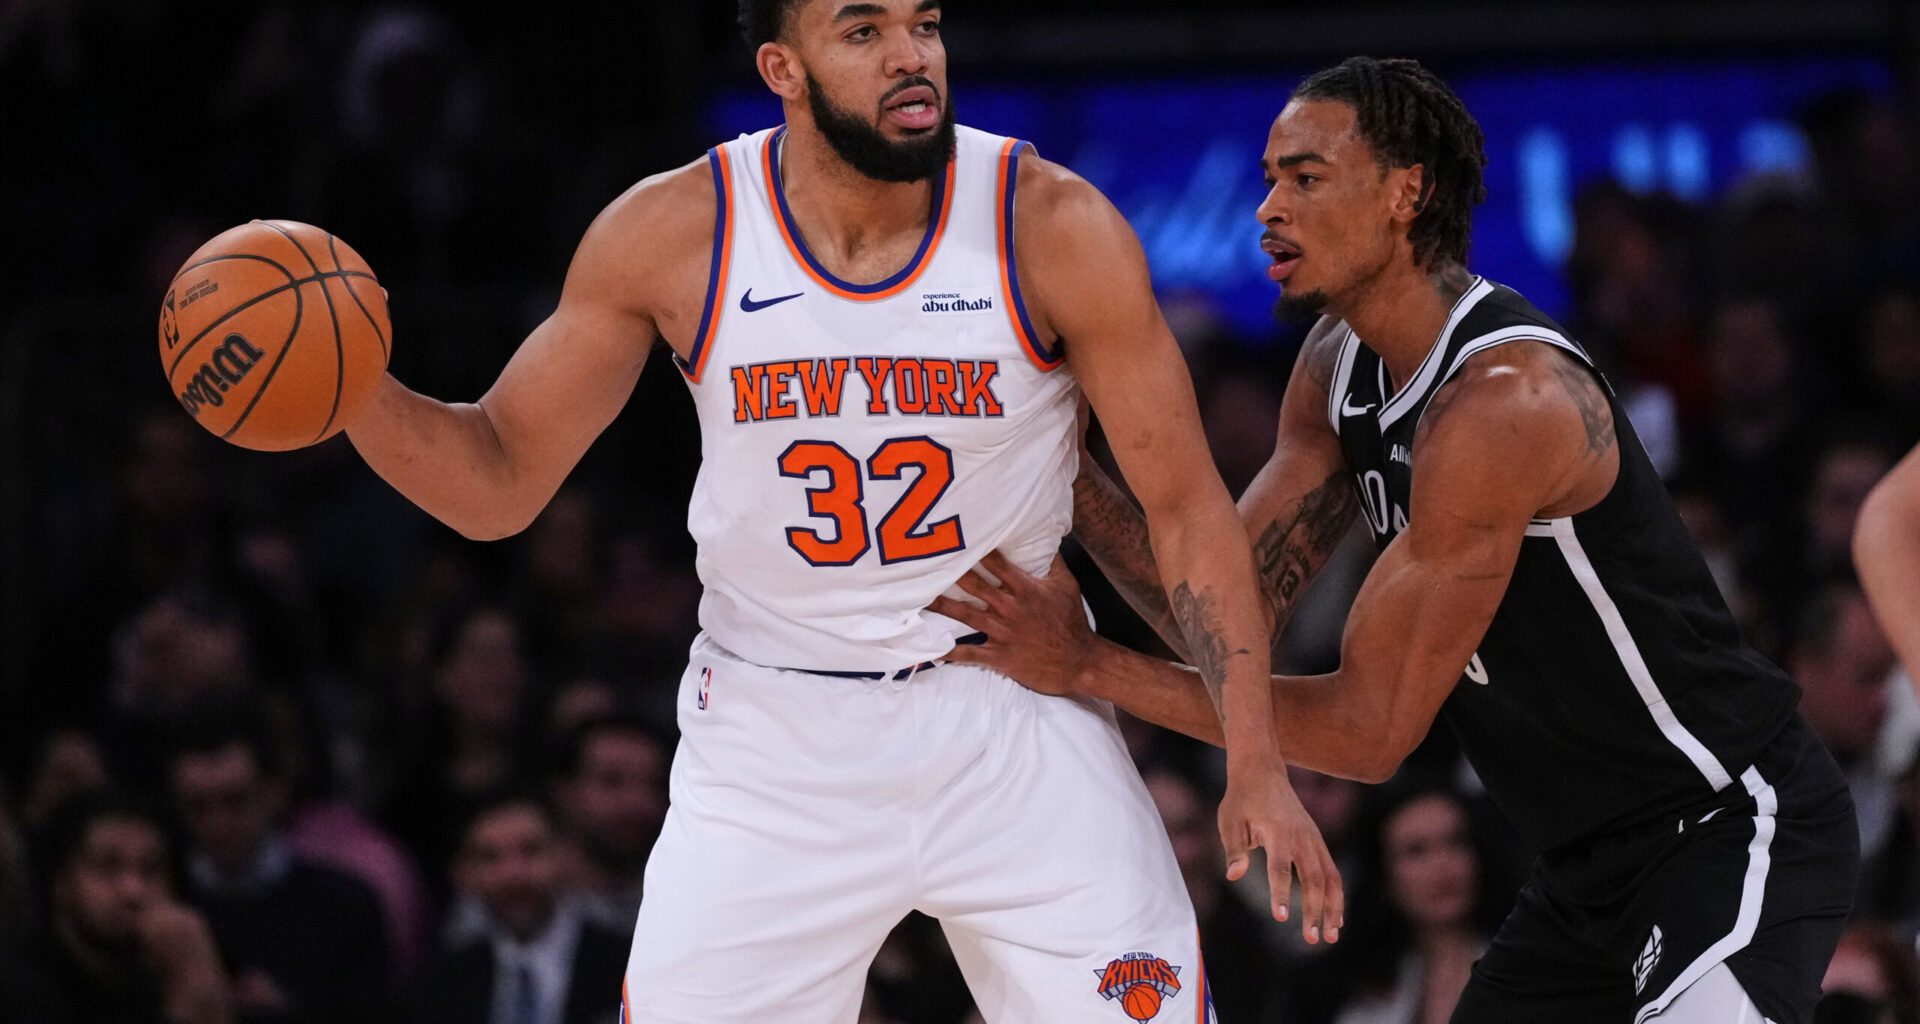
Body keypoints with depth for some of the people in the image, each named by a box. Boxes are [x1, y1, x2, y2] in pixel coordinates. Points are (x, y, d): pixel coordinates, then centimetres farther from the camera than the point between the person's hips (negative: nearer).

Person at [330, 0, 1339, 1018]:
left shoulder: (1053, 228, -13)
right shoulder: (670, 236, -10)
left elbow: (1185, 505, -7)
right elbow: (498, 483, -3)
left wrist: (1255, 763, -16)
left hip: (1011, 718, 0)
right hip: (772, 741, 1)